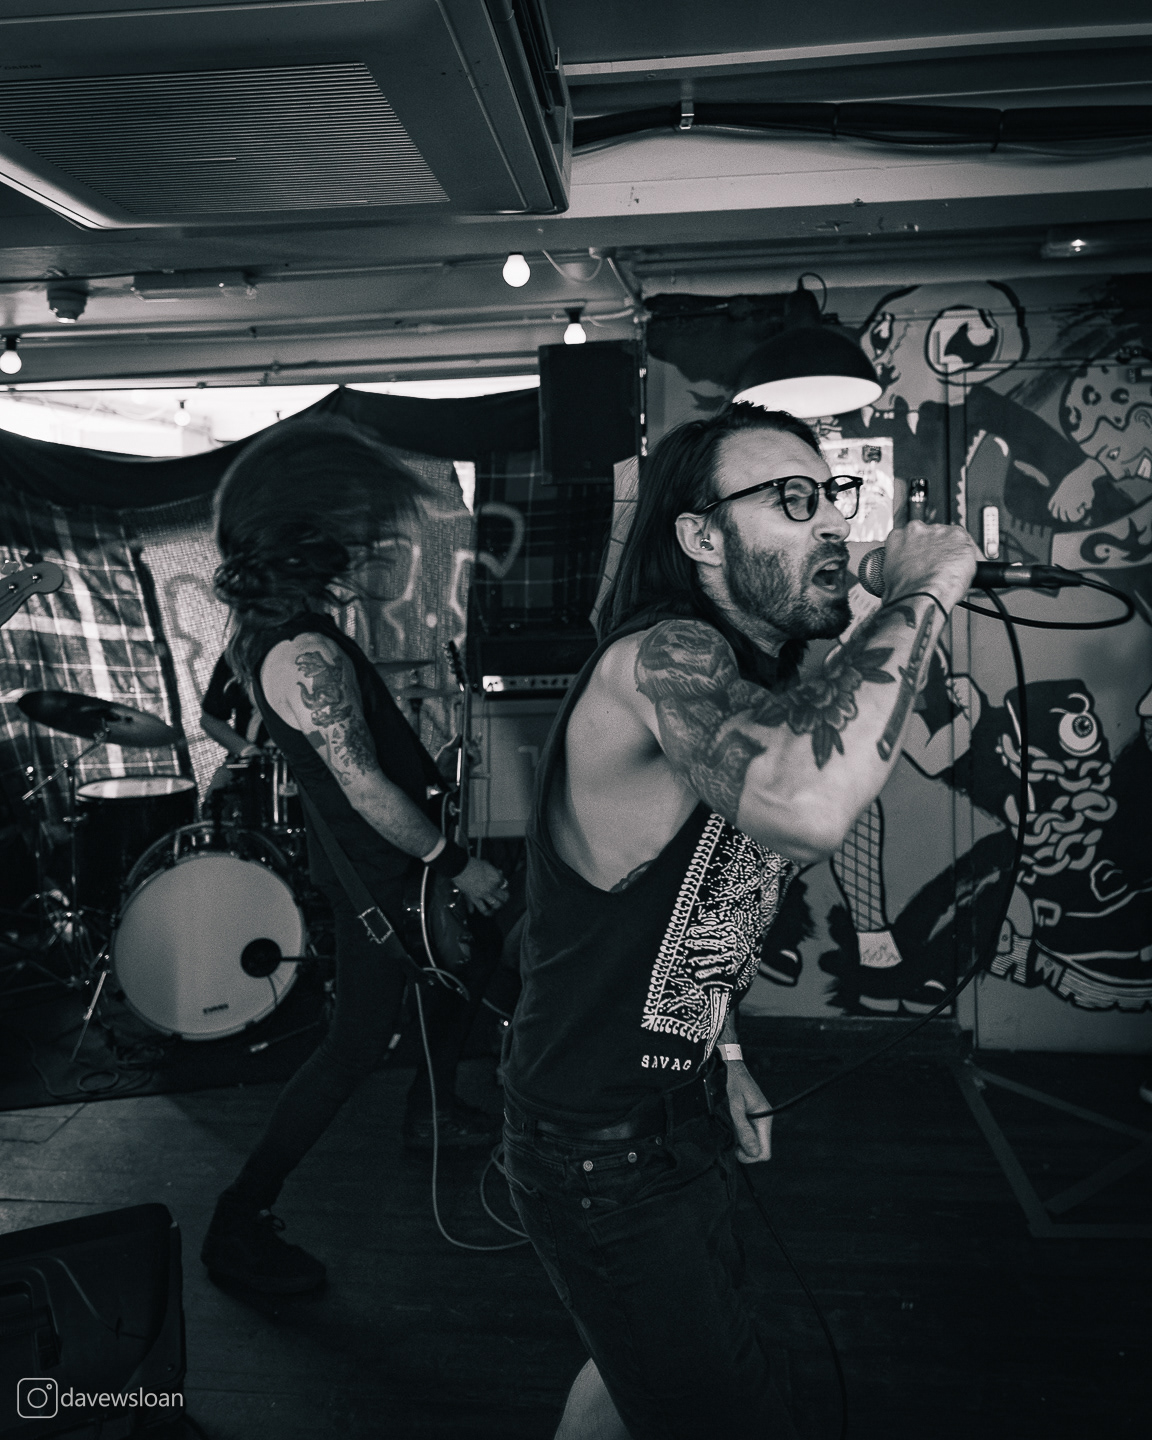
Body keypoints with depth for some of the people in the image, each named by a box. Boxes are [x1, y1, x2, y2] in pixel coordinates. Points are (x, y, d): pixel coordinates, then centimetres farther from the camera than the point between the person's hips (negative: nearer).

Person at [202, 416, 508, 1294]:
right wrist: (458, 864, -15)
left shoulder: (261, 626, 1)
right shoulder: (309, 654, -30)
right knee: (358, 1042, 1)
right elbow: (368, 791, -27)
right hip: (379, 872, -10)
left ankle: (434, 1111, 47)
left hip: (358, 853, 10)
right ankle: (242, 1225, 14)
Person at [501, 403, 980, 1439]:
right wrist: (918, 595, -34)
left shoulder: (770, 681, 3)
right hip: (606, 1157, -9)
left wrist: (721, 1052, 11)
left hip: (683, 1114, 9)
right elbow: (807, 803, -48)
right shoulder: (662, 658, -27)